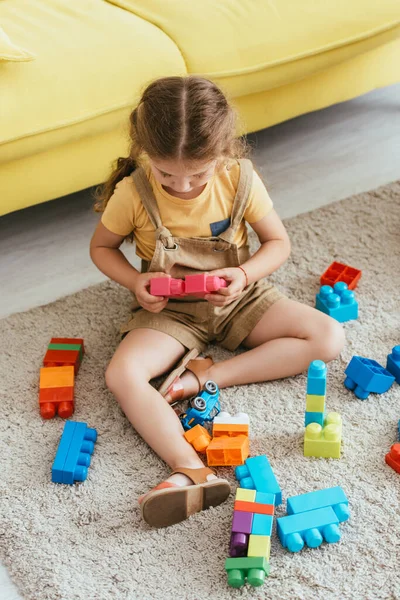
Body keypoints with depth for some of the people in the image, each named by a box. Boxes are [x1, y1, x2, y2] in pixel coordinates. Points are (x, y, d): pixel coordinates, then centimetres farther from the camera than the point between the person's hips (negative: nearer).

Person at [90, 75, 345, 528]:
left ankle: (202, 376, -21)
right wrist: (135, 282, -18)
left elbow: (278, 242, -2)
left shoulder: (240, 179, -15)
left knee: (329, 338, -16)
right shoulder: (133, 191, -17)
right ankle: (191, 471, -42)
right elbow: (101, 246, 1)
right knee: (121, 375, -30)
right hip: (169, 310, -1)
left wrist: (245, 275, -23)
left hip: (236, 300, 2)